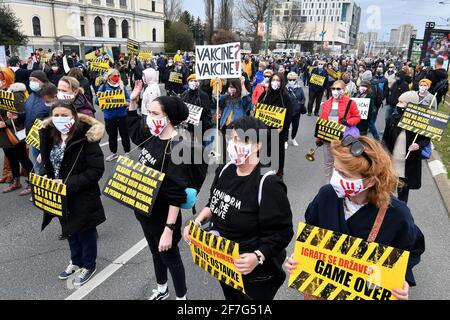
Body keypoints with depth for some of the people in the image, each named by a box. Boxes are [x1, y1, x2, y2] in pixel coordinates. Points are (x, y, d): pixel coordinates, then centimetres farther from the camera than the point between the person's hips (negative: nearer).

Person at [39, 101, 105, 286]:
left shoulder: (86, 139, -23)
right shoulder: (50, 137, -1)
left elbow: (96, 170, -25)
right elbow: (47, 162, 14)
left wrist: (68, 184, -27)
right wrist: (44, 176, -7)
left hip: (83, 197, -7)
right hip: (61, 197, 7)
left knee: (85, 233, 13)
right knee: (69, 230, 25)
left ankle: (89, 265, 37)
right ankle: (76, 260, 49)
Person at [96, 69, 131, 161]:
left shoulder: (122, 86, 3)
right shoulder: (103, 87, -1)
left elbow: (128, 99, 3)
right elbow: (97, 100, -4)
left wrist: (125, 103, -18)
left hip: (122, 115, 0)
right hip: (109, 116, 0)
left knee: (124, 134, 7)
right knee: (112, 135, 14)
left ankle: (127, 153, 21)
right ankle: (113, 153, 30)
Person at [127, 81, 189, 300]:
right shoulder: (152, 135, -4)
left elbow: (176, 195, -29)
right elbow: (134, 127, 21)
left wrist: (169, 230, -29)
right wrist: (133, 101, 8)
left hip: (162, 216, -8)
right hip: (145, 210, 8)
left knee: (170, 257, 13)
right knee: (155, 252, 27)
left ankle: (181, 296, 37)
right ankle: (161, 290, 52)